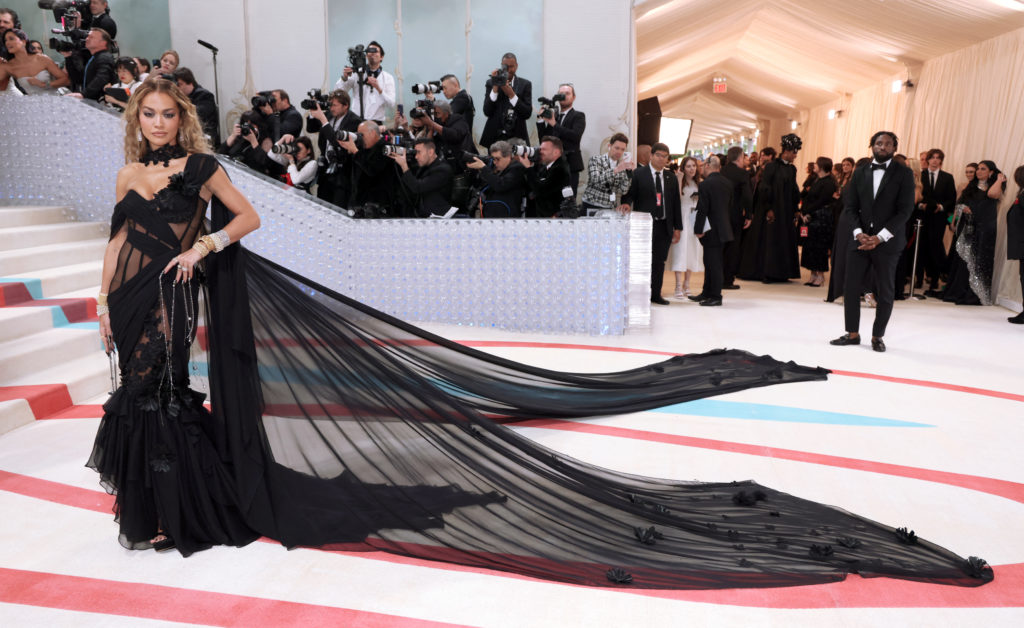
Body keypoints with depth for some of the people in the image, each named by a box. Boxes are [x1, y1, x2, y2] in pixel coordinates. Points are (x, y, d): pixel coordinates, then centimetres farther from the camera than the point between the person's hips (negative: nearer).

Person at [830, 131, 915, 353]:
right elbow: (850, 206, 7)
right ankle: (853, 333, 13)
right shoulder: (860, 172, 11)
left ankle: (877, 336, 14)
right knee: (851, 287, 1)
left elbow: (905, 209, -7)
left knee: (885, 292, 2)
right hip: (859, 238, 3)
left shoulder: (904, 174, 0)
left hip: (887, 241, -3)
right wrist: (859, 233, -8)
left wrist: (879, 237, -15)